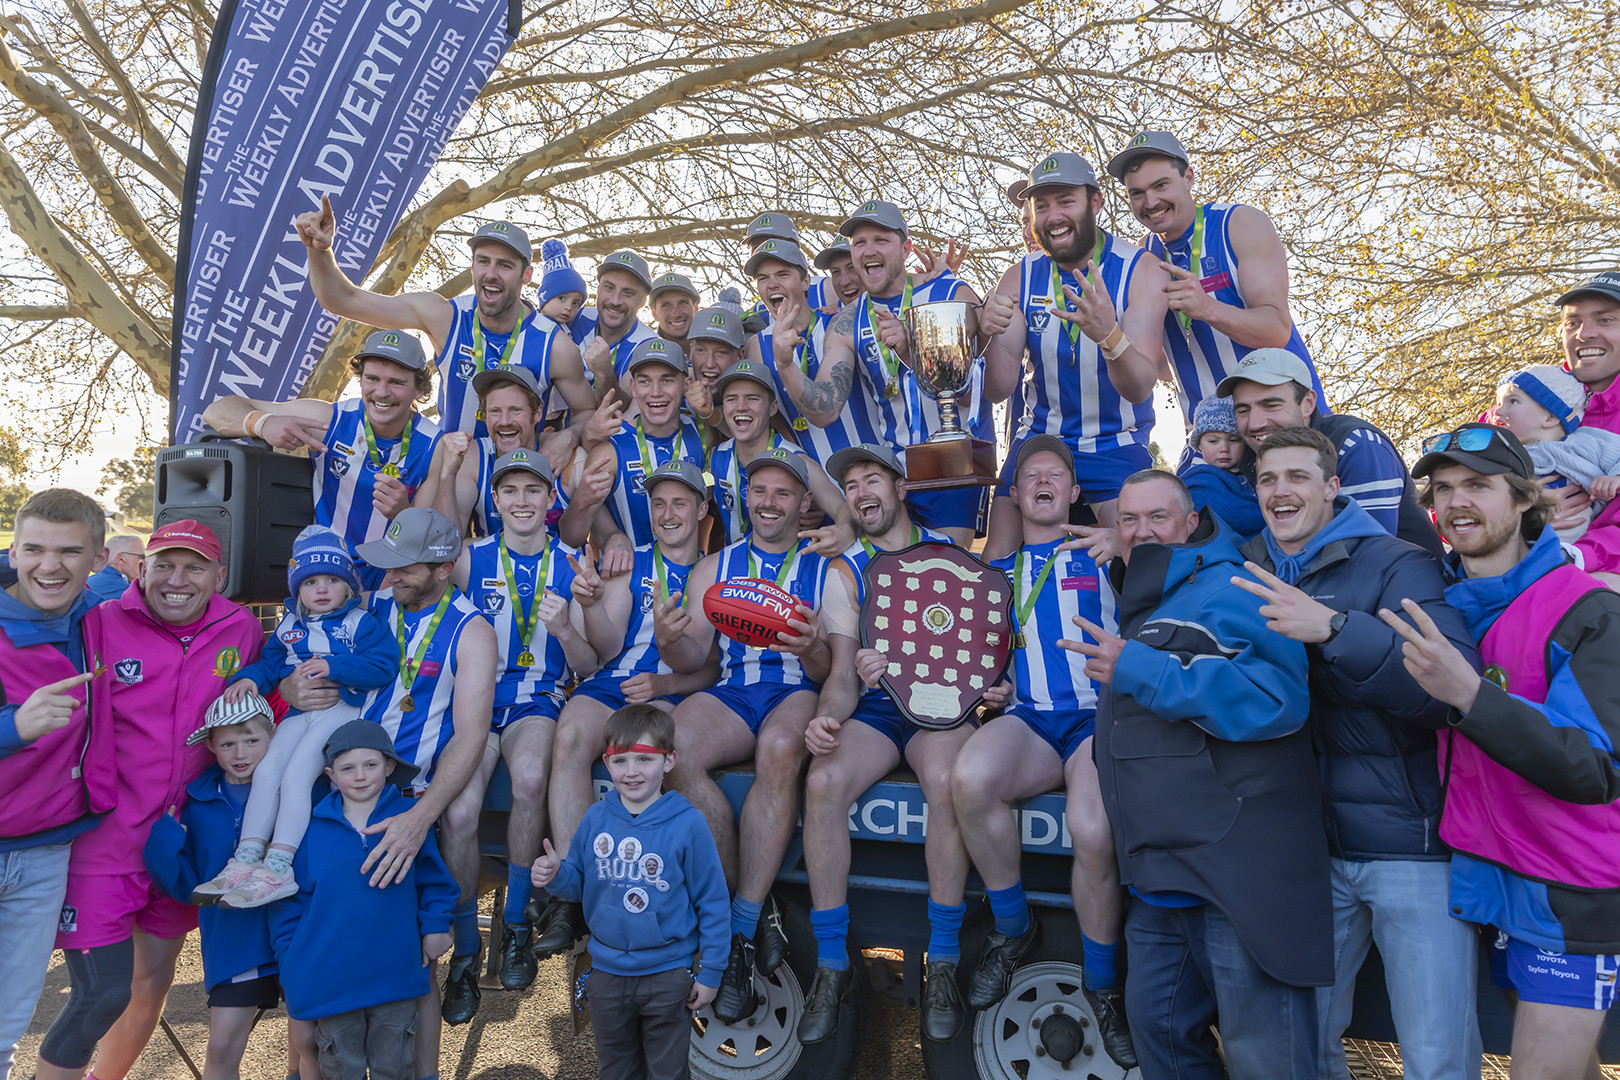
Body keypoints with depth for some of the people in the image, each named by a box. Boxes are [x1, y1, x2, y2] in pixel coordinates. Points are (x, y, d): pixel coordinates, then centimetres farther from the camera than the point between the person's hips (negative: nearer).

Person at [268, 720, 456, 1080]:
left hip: (395, 978, 0)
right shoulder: (312, 830, -3)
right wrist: (291, 963, 1)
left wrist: (435, 926, -2)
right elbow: (290, 901, 3)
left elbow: (435, 880, 7)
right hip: (331, 981, 0)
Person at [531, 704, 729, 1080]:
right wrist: (555, 875, -16)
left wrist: (710, 972, -6)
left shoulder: (687, 823, -15)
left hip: (667, 976, -3)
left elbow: (712, 901, -9)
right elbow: (579, 884, 7)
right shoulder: (596, 818, -5)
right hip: (607, 973, 4)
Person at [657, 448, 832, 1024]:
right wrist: (668, 641, -13)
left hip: (799, 692, -2)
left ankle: (741, 930, -25)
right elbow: (694, 658, 12)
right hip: (731, 692, 2)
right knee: (671, 747, -31)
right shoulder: (714, 567, 19)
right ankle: (759, 908, -17)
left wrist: (813, 650, -22)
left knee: (779, 748, -38)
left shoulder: (828, 571, 11)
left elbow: (833, 673, 2)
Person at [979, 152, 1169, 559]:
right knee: (998, 560, -8)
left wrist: (1109, 335, -45)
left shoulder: (1141, 270, -12)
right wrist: (991, 336, -32)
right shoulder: (1019, 278, -4)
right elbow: (997, 389, -11)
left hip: (1118, 445, -2)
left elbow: (1139, 389, -24)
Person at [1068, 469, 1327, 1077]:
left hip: (1237, 872, -9)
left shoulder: (1228, 590, -9)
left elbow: (1277, 696, -26)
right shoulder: (1140, 608, 20)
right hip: (1162, 877, 9)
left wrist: (1139, 671, -24)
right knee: (1158, 1028, 18)